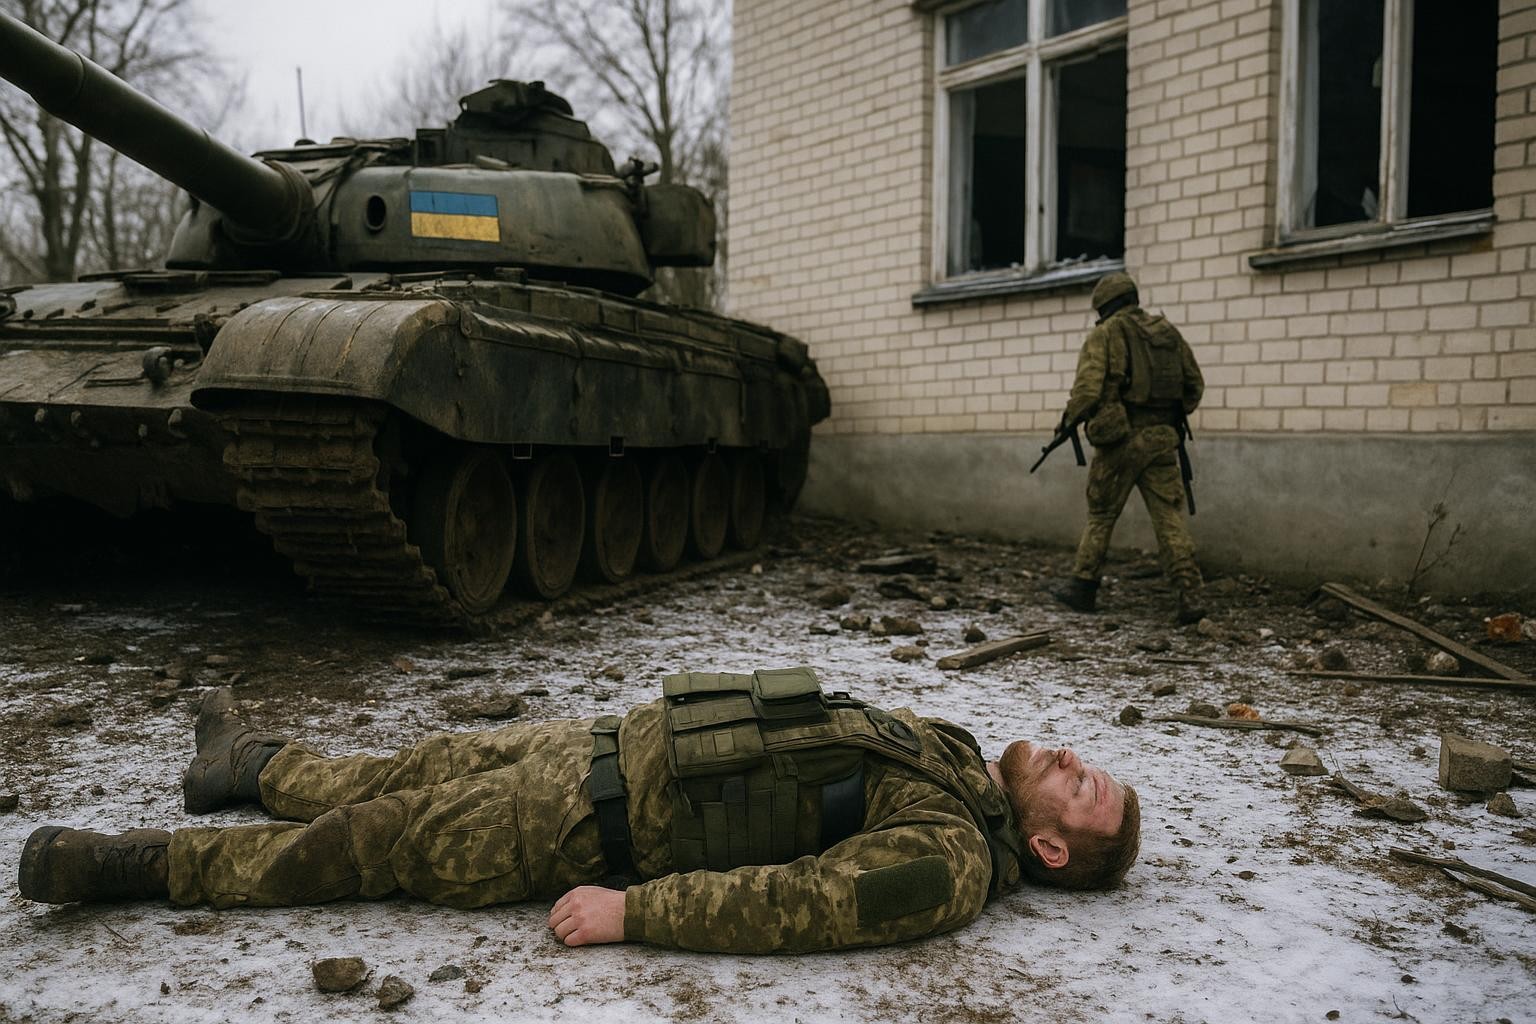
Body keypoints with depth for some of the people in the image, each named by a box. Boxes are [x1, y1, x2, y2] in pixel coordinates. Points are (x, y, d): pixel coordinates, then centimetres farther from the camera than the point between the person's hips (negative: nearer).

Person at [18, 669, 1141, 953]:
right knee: (415, 770, 18)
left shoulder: (952, 858, -19)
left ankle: (143, 863, 14)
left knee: (364, 844, 0)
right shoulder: (947, 747, 7)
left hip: (610, 820, -7)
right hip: (618, 739, 7)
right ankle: (255, 763, 42)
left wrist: (631, 909, -30)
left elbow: (804, 899, -28)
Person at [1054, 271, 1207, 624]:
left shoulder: (1105, 333, -3)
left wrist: (1070, 417, 4)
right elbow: (1195, 384, 15)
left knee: (1101, 515, 10)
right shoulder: (1168, 331, 13)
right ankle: (1190, 595, -6)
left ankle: (1083, 587, 21)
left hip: (1121, 438, -4)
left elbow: (1088, 389, -13)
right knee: (1170, 516, 3)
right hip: (1163, 439, 4)